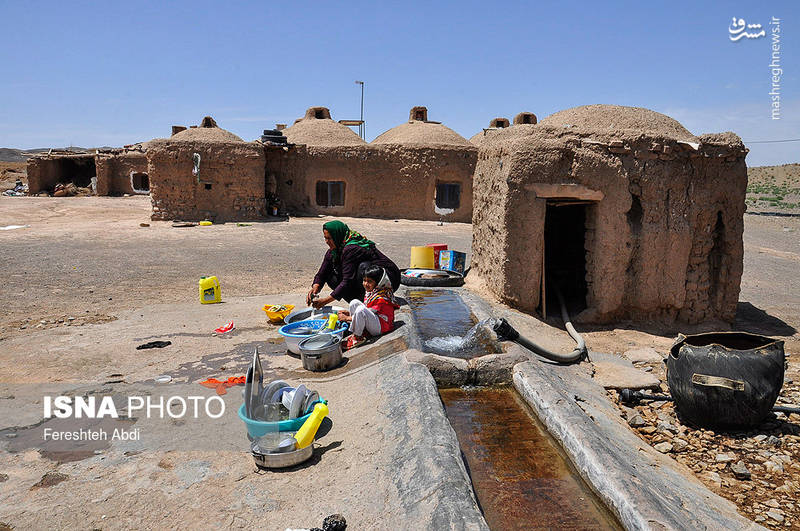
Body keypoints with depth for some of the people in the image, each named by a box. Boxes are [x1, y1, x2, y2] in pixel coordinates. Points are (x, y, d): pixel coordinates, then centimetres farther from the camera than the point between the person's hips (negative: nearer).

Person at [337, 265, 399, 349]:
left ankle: (357, 338, -15)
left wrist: (347, 318, -18)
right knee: (354, 302, -3)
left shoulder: (381, 298, -21)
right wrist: (350, 312, 2)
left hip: (382, 326, -9)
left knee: (361, 309, -33)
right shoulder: (369, 292, 7)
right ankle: (362, 332, -5)